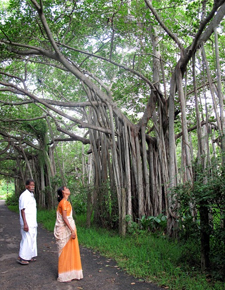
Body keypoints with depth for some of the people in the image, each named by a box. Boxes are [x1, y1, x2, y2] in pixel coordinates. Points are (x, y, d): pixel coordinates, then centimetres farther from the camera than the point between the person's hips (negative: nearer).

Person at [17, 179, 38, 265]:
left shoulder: (31, 196, 15)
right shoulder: (24, 196, -14)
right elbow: (22, 210, -18)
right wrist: (25, 224, -22)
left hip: (33, 223, 9)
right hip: (27, 223, -9)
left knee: (32, 239, 12)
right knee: (27, 240, -5)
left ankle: (30, 256, 21)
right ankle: (21, 258, 6)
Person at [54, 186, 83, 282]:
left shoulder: (66, 202, 14)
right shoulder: (63, 202, -15)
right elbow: (64, 218, -20)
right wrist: (72, 230, -22)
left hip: (69, 228, 9)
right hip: (65, 230, -9)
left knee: (70, 251, 14)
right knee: (65, 251, -1)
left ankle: (70, 272, 24)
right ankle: (64, 275, 9)